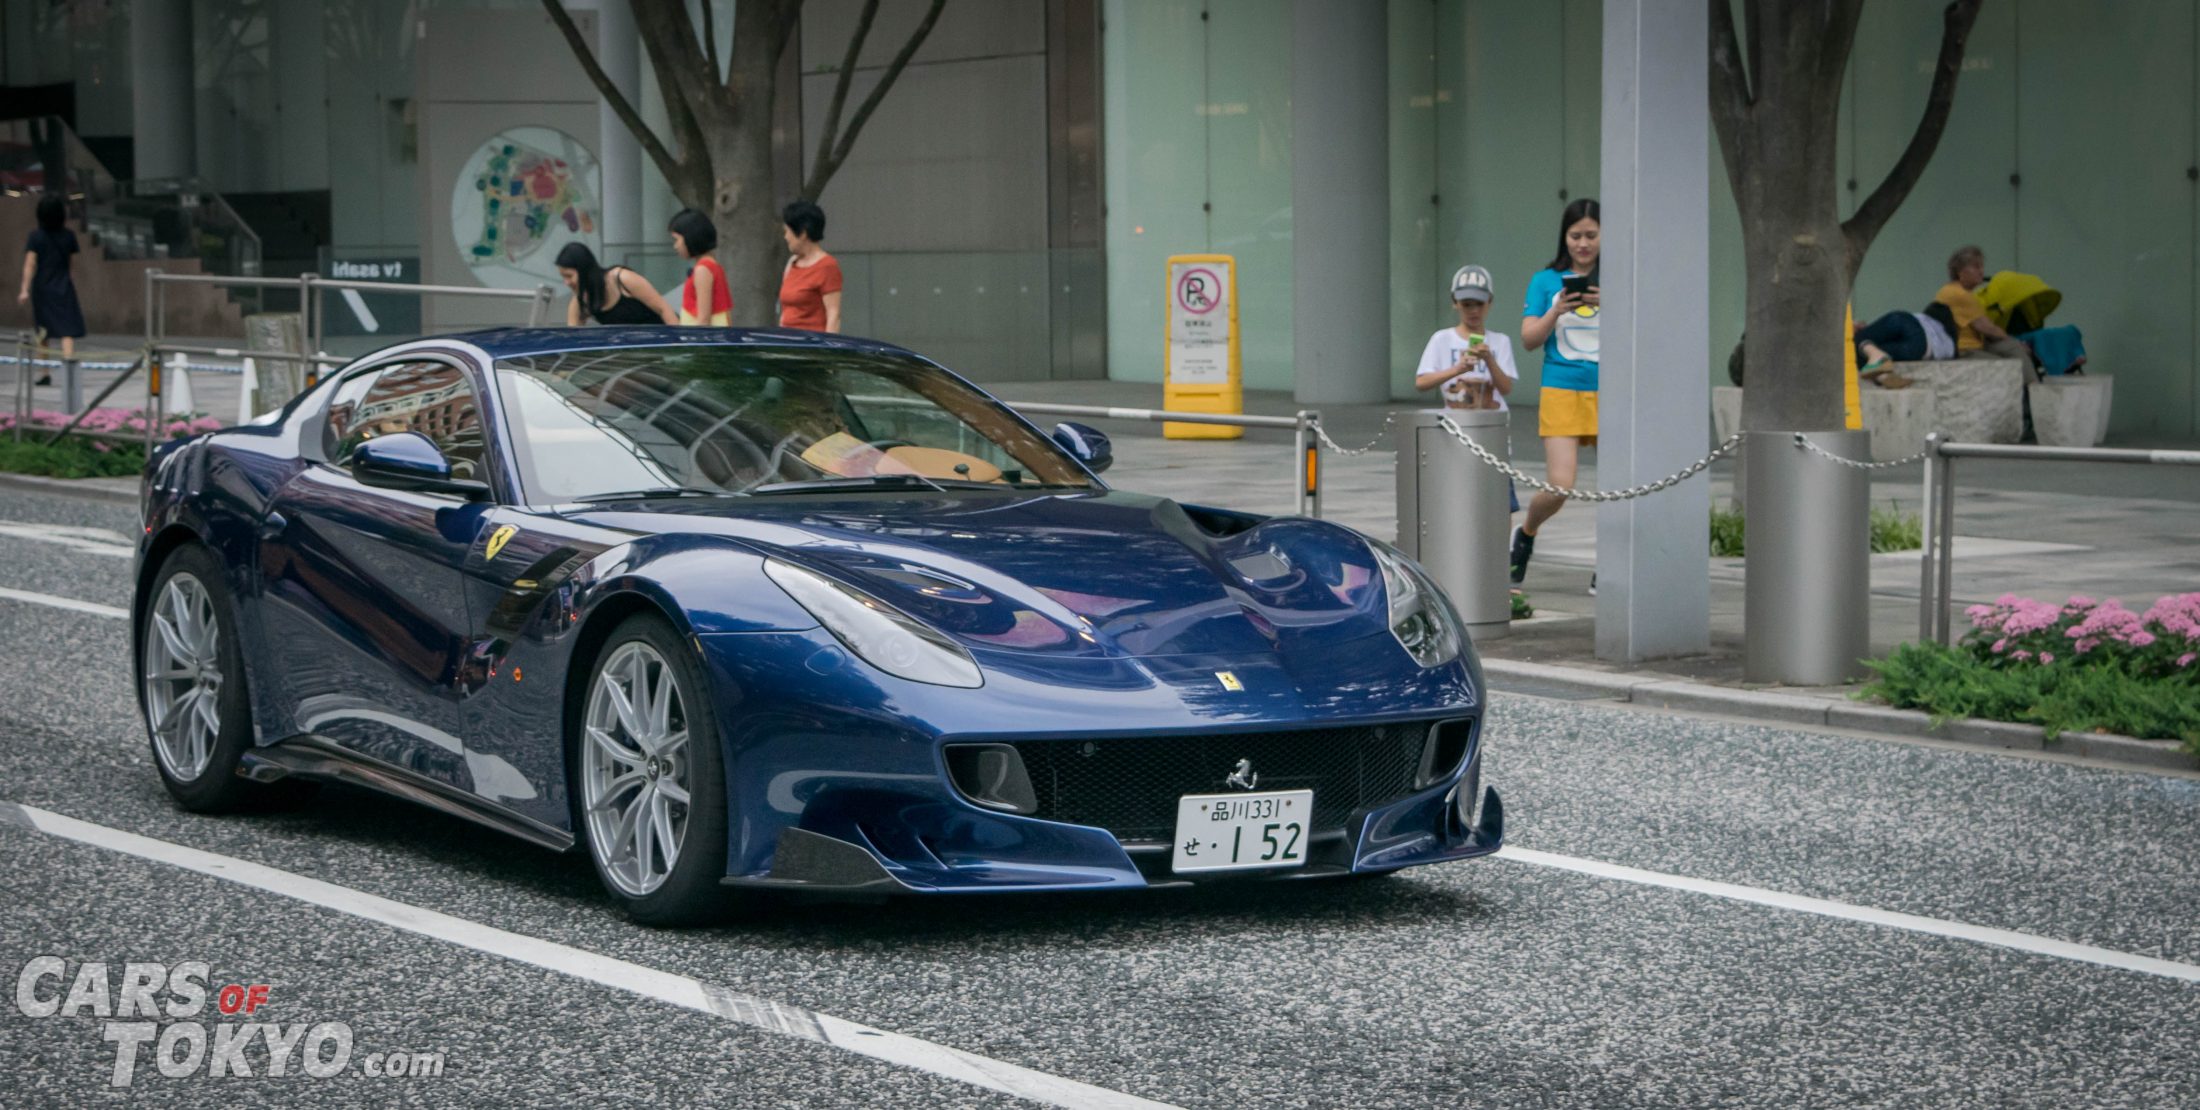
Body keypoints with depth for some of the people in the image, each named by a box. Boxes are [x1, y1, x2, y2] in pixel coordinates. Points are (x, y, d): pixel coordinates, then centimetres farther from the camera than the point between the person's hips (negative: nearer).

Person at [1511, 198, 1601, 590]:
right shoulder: (1546, 281, 7)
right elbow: (1529, 339, 3)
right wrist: (1557, 310, -13)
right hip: (1561, 391, -1)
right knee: (1560, 486, -10)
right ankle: (1525, 534, 22)